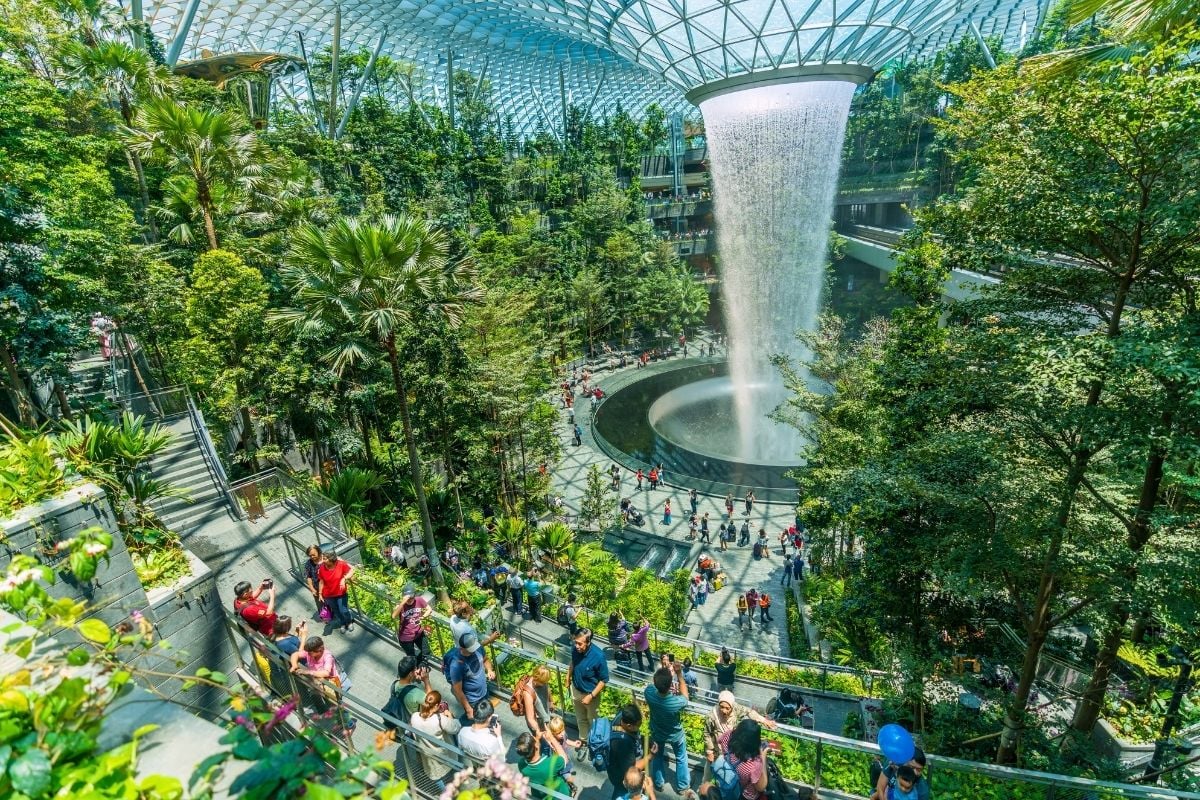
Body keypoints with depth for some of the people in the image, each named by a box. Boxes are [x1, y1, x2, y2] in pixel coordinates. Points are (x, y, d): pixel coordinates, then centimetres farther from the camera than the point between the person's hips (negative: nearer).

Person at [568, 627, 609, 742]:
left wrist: (591, 696, -23)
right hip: (576, 690, 4)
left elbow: (603, 680, -23)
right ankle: (583, 739, 52)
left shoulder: (598, 656, -35)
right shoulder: (576, 650, -21)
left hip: (590, 693, -4)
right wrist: (568, 675, 10)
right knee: (580, 718, 27)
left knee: (592, 720, 22)